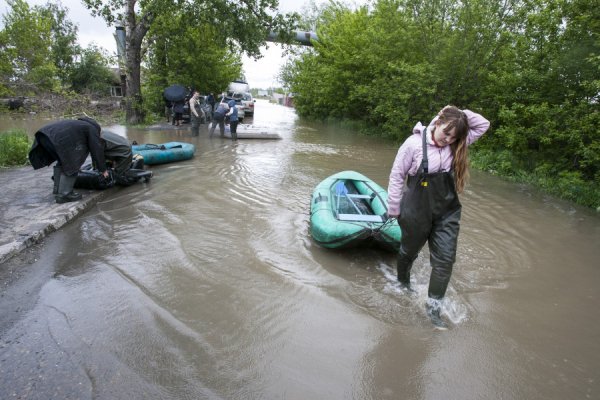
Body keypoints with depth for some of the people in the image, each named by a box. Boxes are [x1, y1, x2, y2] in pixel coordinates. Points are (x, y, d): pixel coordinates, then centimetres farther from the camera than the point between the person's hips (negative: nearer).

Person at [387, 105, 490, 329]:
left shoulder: (455, 145, -2)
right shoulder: (414, 143, -16)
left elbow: (483, 125, 0)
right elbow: (397, 175, -10)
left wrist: (462, 114, -14)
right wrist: (394, 208, -7)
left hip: (447, 213, 4)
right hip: (416, 212, -4)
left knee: (445, 258, 1)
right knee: (409, 251, 18)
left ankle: (433, 307, 14)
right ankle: (403, 283, 48)